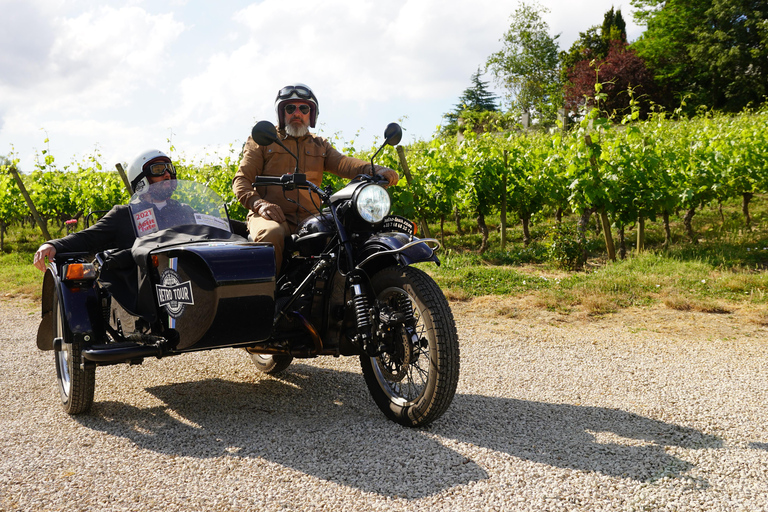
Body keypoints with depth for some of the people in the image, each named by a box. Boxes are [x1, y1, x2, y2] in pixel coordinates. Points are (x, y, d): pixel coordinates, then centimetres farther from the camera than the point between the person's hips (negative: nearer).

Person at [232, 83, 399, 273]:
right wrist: (258, 203, -16)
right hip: (272, 216, -3)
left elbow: (343, 163, 2)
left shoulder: (320, 146, 23)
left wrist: (376, 170, -21)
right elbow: (241, 179, 7)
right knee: (271, 233, -37)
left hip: (310, 220, 3)